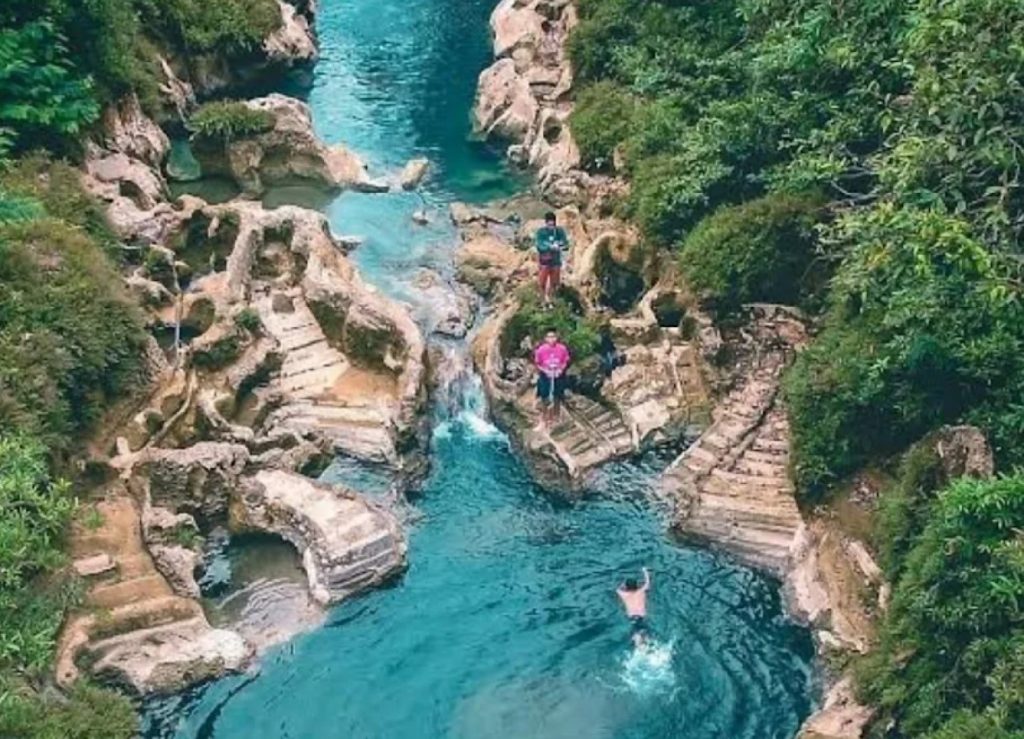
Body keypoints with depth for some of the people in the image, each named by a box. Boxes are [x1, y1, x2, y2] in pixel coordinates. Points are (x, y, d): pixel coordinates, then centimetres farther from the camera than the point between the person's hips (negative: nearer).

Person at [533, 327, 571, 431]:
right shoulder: (541, 349, -15)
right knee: (544, 400, 7)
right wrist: (545, 371, -18)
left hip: (558, 376, 1)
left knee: (557, 400, 14)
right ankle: (543, 421, 19)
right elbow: (537, 364, -4)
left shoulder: (562, 348, -13)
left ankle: (554, 420, 31)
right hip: (545, 377, -1)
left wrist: (561, 369, -16)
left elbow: (566, 362, 1)